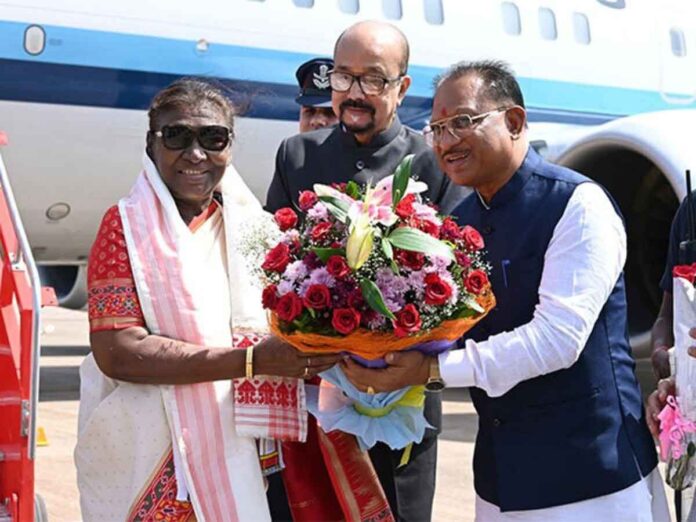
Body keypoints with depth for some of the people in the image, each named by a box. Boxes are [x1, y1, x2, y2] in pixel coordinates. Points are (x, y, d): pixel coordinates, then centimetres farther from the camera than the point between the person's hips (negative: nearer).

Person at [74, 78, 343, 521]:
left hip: (236, 453, 5)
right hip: (153, 462, -5)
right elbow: (118, 352, -19)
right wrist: (253, 360, -25)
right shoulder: (127, 225, -8)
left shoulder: (249, 222, 6)